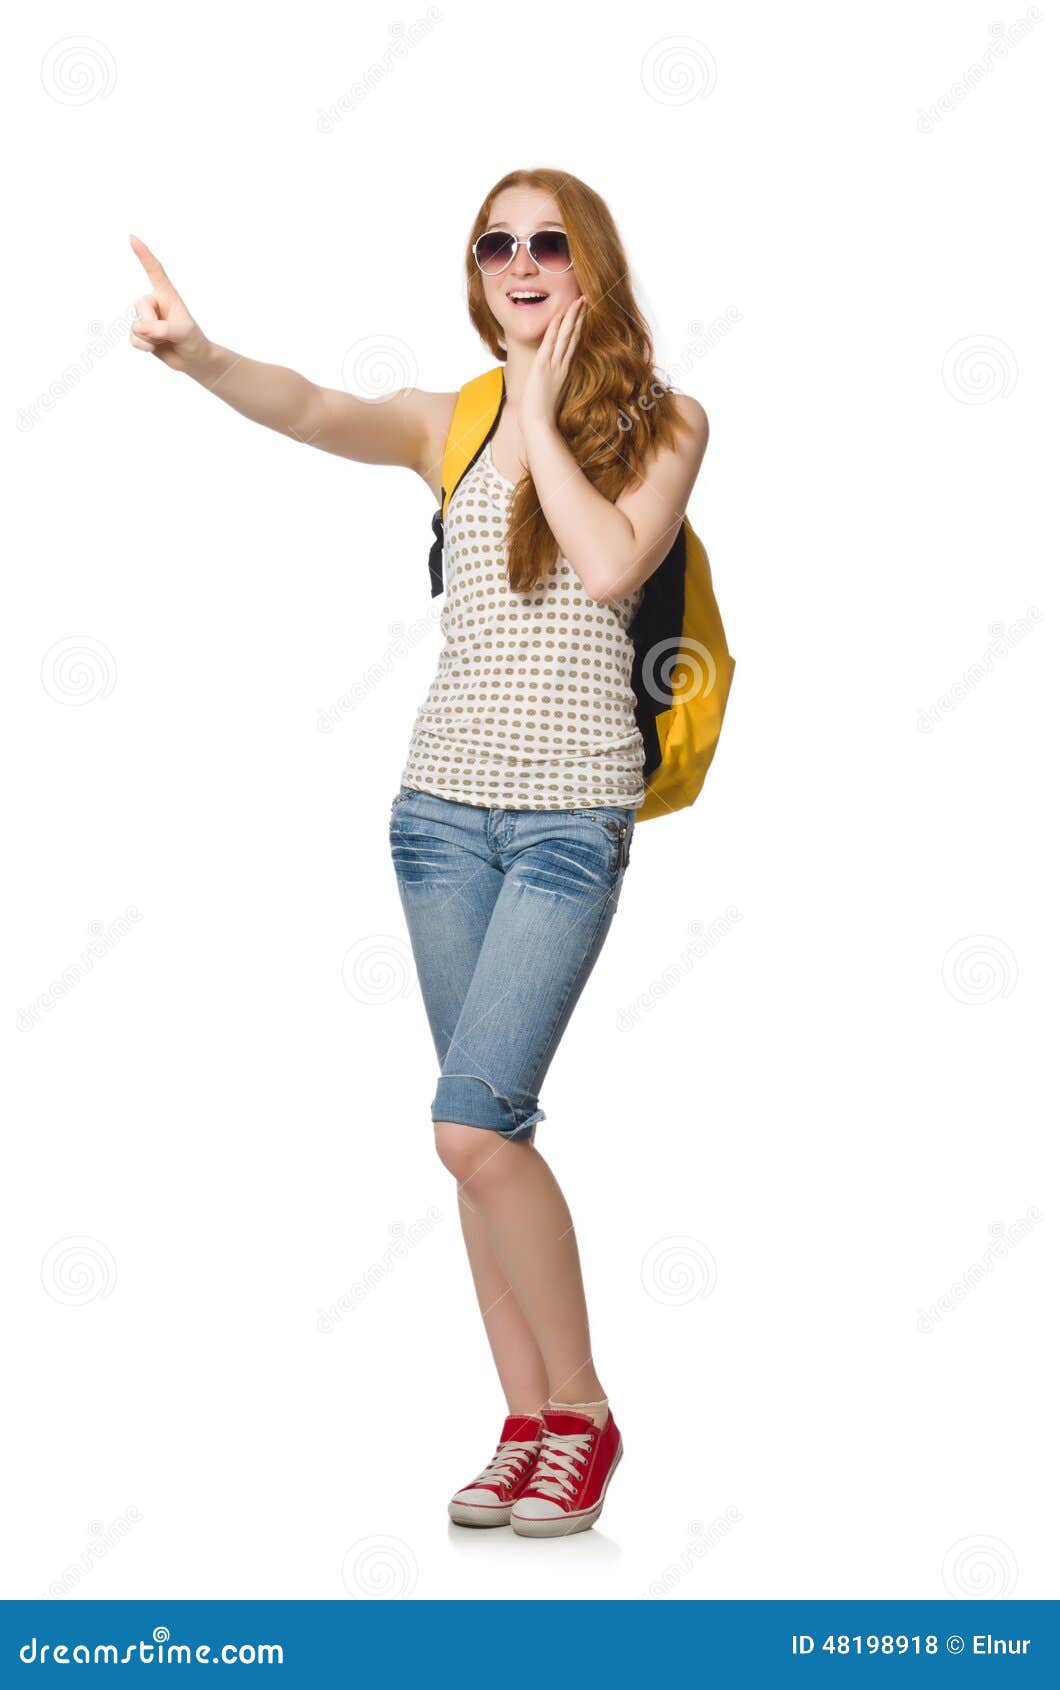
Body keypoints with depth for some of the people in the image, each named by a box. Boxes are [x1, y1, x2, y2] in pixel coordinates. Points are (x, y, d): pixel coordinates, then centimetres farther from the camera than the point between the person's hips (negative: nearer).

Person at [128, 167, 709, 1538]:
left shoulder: (661, 422, 2)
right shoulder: (450, 421, 8)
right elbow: (315, 411, -11)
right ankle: (529, 1424, 17)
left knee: (472, 1123, -14)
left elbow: (613, 565, -15)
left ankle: (582, 1412, 3)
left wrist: (541, 416, -7)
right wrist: (197, 354, -30)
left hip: (572, 813, -4)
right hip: (444, 799, 4)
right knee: (487, 1127, 7)